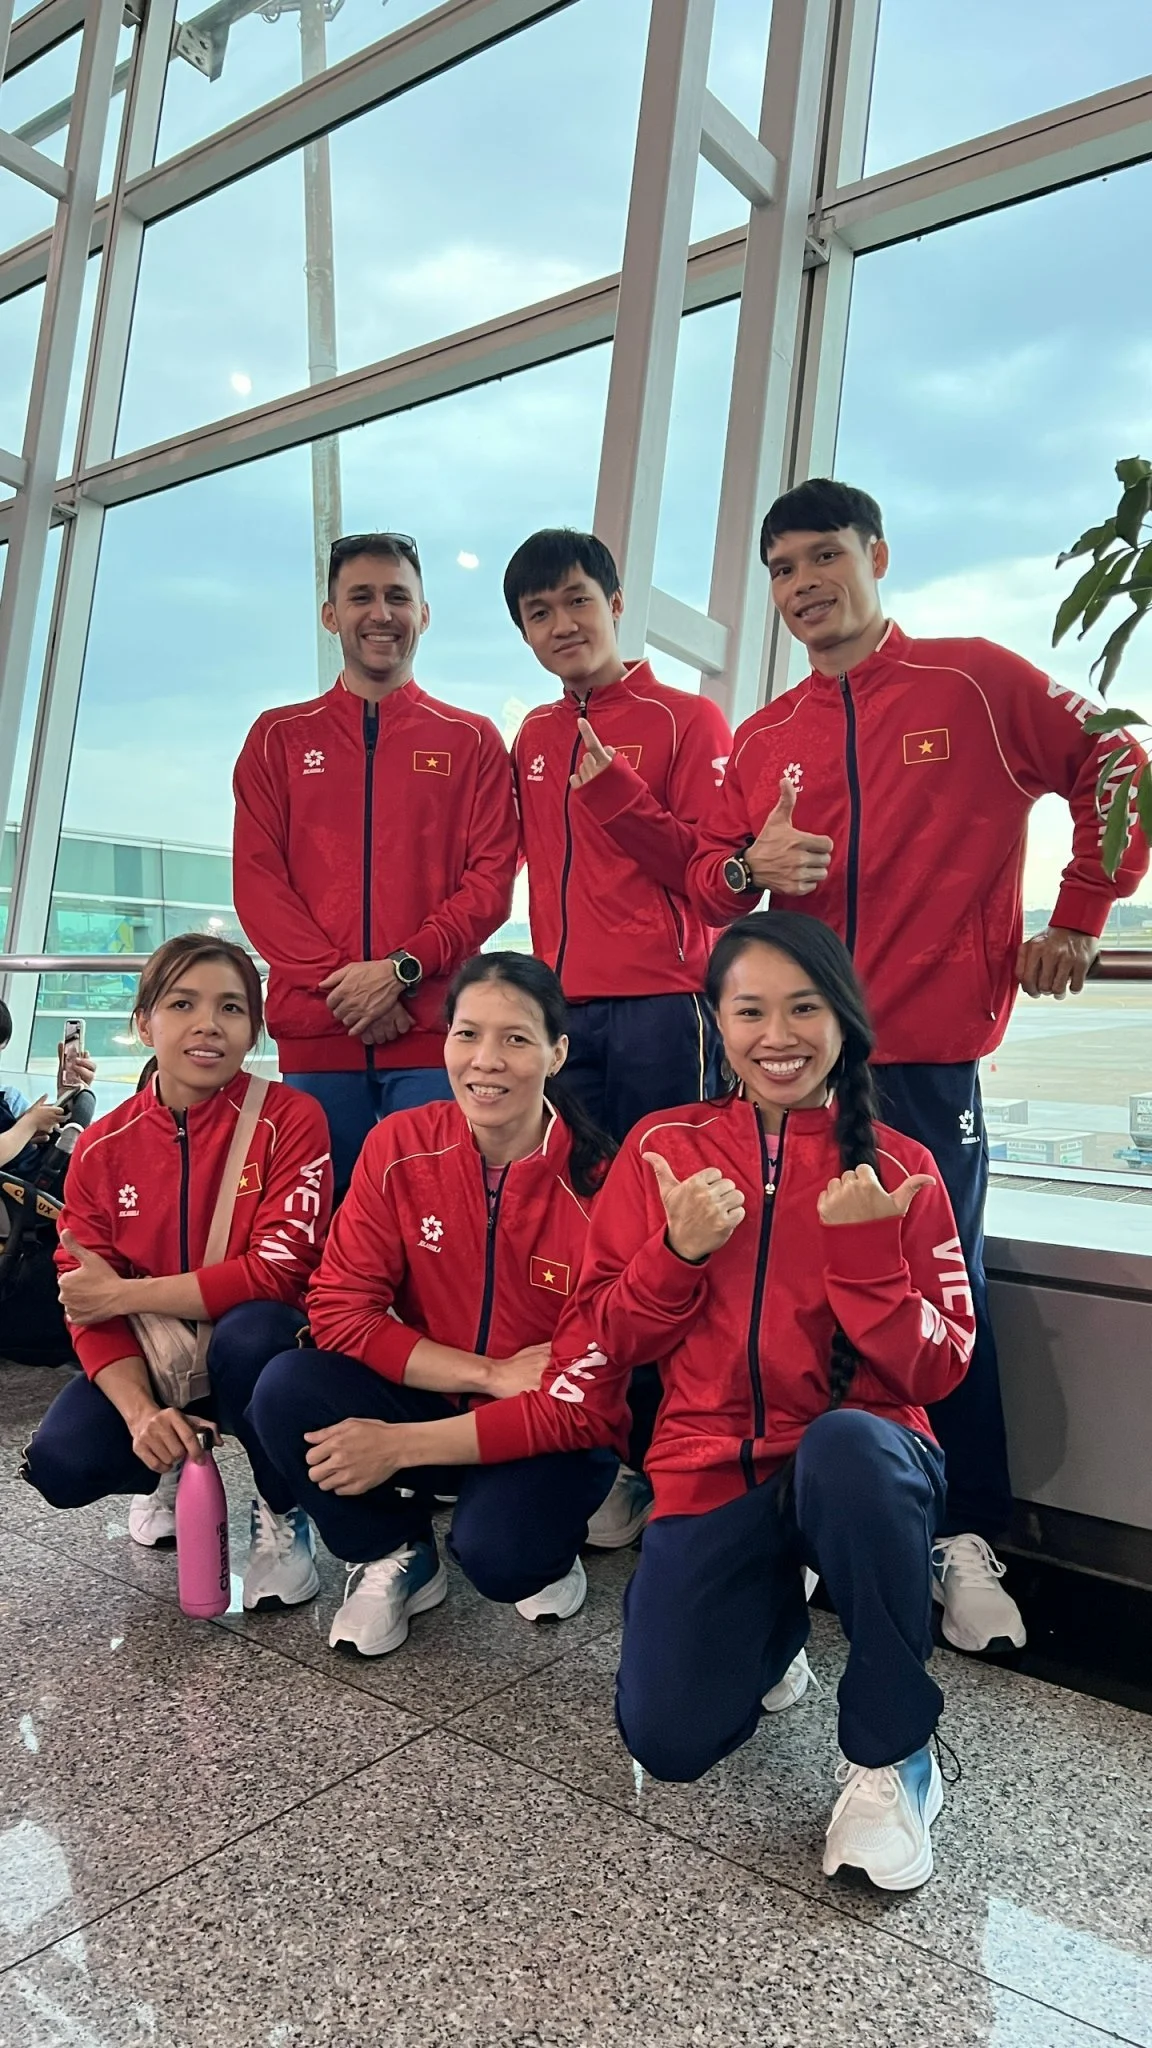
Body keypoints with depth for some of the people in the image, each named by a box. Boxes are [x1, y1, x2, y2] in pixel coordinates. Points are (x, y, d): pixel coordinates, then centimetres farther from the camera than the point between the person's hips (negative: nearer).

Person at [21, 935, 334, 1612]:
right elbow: (90, 1307, -5)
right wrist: (141, 1411, -23)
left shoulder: (290, 1119, -15)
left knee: (250, 1333, -37)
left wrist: (123, 1292, -19)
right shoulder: (103, 1148, -3)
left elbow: (280, 1269, -22)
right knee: (61, 1463, -22)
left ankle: (282, 1513, -8)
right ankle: (172, 1472, 16)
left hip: (257, 1350, -3)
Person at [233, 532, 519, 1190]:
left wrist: (401, 969, -12)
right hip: (315, 1033, 1)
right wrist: (337, 980, -10)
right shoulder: (280, 737, 13)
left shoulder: (473, 741, 10)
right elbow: (257, 881, 4)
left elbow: (492, 881, 1)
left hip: (435, 1034, -1)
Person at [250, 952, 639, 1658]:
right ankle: (396, 1559, 4)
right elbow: (339, 1309, -12)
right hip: (429, 1403, 3)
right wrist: (491, 1374, -22)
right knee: (287, 1389, -23)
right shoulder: (398, 1147, -11)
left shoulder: (598, 1181, -20)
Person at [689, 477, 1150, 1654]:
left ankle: (967, 1540, 16)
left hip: (927, 1050, -3)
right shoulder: (762, 739, 13)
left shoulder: (976, 683, 2)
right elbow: (707, 881, 12)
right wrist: (746, 866, -10)